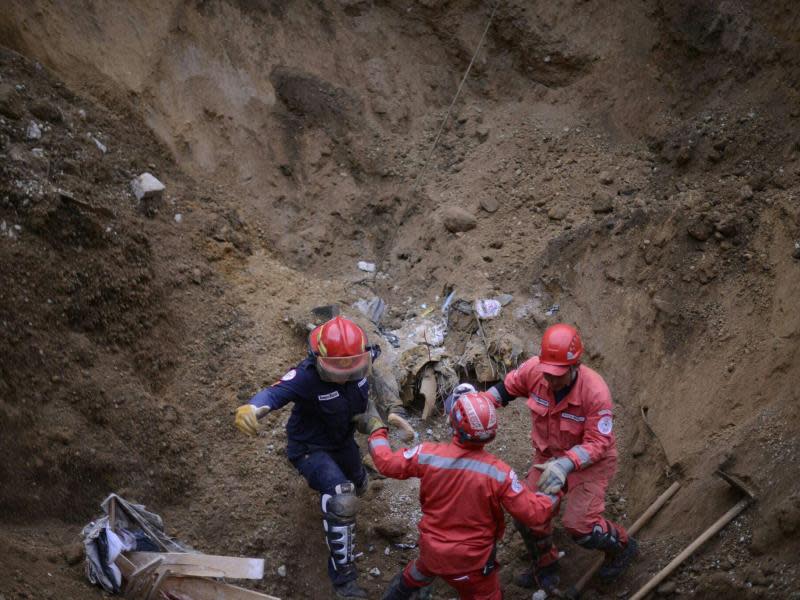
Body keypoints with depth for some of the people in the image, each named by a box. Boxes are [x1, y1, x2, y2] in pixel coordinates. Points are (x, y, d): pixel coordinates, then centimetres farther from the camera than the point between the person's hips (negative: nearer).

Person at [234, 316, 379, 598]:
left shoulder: (363, 360, -22)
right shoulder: (306, 376, -38)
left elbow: (375, 350, 3)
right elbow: (275, 393, -55)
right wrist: (252, 408, -76)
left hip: (343, 440, 7)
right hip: (311, 448, -6)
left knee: (357, 486, 32)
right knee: (342, 500, -28)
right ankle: (343, 576, -12)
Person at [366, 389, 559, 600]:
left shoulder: (428, 455, -20)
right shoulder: (498, 472, -25)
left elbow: (386, 462, -4)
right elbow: (534, 513, -19)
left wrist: (377, 431, 14)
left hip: (432, 549, 3)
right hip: (472, 561, -3)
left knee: (416, 575, 35)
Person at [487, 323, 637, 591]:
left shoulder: (596, 392, -34)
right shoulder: (534, 369, -23)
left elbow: (598, 443, -28)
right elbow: (506, 387, -3)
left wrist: (566, 464, -42)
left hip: (590, 460, -5)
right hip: (549, 455, 5)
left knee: (579, 524, -14)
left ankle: (621, 546, 21)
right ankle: (545, 567, 32)